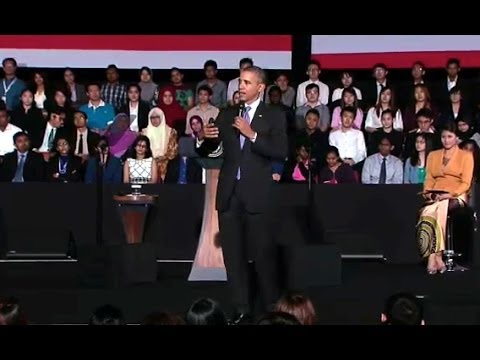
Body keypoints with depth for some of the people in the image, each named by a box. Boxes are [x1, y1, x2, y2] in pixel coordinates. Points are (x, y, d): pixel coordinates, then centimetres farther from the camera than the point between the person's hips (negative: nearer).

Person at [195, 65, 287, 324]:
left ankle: (272, 307, 12)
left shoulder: (274, 116, 1)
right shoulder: (227, 115, 11)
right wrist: (203, 137, -12)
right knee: (233, 254, 7)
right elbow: (205, 151, 9)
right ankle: (241, 308, 15)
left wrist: (252, 135, -18)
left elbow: (281, 152, -12)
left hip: (256, 194, -4)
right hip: (229, 193, 4)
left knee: (264, 252, 0)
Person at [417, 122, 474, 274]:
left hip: (456, 197, -3)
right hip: (435, 197, 3)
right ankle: (437, 258, -39)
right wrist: (428, 192, -4)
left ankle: (433, 257, -39)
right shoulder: (433, 155, 24)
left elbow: (465, 183, 1)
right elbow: (429, 179, 18)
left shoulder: (466, 156, 10)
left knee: (439, 209, -37)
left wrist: (450, 194, -14)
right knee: (427, 212, -34)